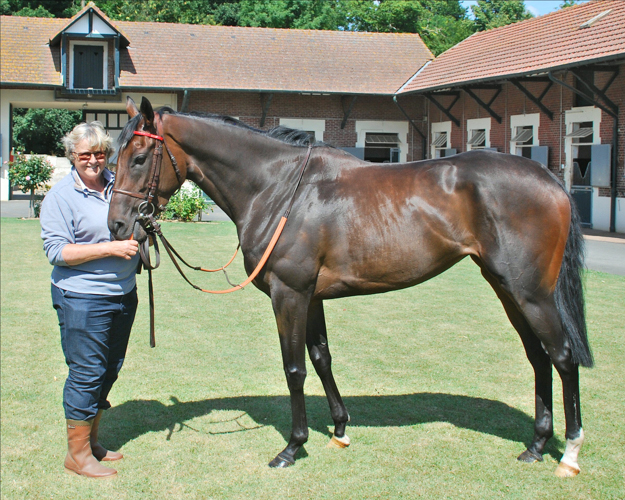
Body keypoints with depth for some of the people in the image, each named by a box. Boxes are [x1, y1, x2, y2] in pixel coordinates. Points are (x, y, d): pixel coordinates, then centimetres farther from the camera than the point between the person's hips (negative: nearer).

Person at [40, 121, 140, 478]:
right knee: (86, 374, -2)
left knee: (110, 371, 15)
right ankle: (77, 454, 10)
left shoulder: (120, 184, 9)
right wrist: (112, 248, -22)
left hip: (124, 294, 7)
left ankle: (92, 441, 30)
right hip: (83, 299, -7)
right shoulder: (61, 197, -9)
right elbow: (57, 251, -17)